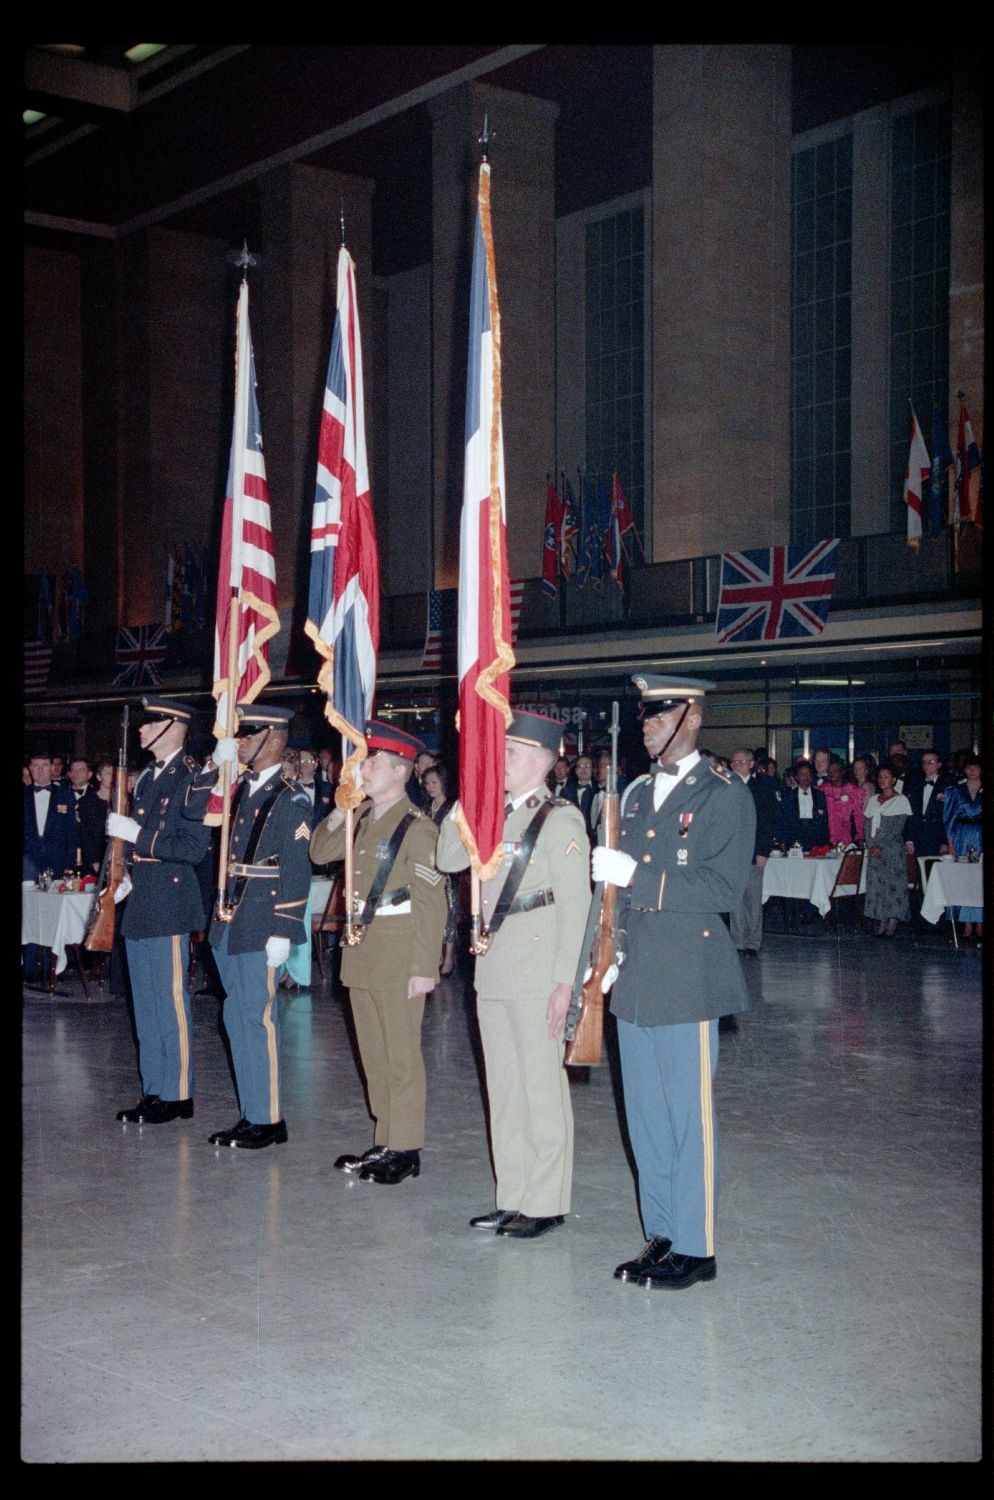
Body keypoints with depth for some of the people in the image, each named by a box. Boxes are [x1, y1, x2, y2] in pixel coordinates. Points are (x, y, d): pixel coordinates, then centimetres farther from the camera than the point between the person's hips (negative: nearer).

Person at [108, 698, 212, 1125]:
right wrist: (128, 878, 12)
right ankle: (154, 1091, 22)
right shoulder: (148, 777, 16)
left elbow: (194, 847, -18)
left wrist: (137, 834, -19)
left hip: (169, 905, -9)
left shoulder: (192, 778, -11)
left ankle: (177, 1095, 7)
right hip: (140, 903, 9)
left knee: (170, 1002, -2)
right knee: (146, 1004, 13)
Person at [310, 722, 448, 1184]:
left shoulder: (416, 827, -13)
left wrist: (424, 967, -17)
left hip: (398, 955, -8)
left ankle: (405, 1150, 9)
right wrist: (340, 810, 2)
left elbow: (432, 903, -15)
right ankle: (383, 1143, 24)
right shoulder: (363, 818, 10)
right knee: (373, 1054, 14)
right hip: (361, 950, 8)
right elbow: (319, 852, 17)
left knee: (400, 1054, 0)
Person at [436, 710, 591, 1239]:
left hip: (536, 970, -8)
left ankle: (545, 1203, 9)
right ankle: (512, 1198, 22)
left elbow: (576, 904, -13)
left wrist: (565, 981, -17)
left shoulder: (560, 819, -8)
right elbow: (448, 858, 10)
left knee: (541, 1089, 0)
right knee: (503, 1090, 13)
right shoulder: (497, 817, 14)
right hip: (492, 967, 8)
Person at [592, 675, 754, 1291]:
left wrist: (635, 874, -20)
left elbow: (725, 888, -17)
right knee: (646, 1117, 13)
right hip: (636, 978, 7)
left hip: (687, 980, -7)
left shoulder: (726, 795, -7)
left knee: (690, 1117, -1)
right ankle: (661, 1235, 25)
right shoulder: (639, 793, 14)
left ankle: (695, 1248, 10)